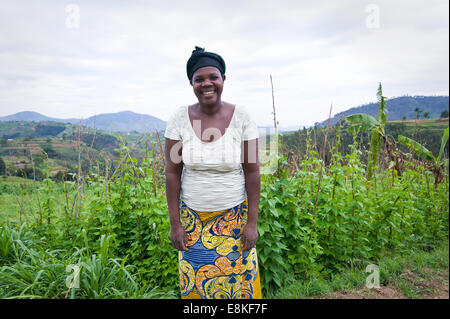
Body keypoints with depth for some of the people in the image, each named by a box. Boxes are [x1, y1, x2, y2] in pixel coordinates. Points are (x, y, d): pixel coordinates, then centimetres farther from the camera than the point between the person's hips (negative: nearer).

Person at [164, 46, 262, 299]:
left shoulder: (241, 117, -11)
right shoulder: (180, 118, -8)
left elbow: (252, 172, -8)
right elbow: (172, 173, -5)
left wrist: (252, 222, -8)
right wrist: (175, 223, -4)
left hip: (234, 216, -1)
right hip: (193, 216, 1)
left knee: (239, 279, 11)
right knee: (195, 282, 13)